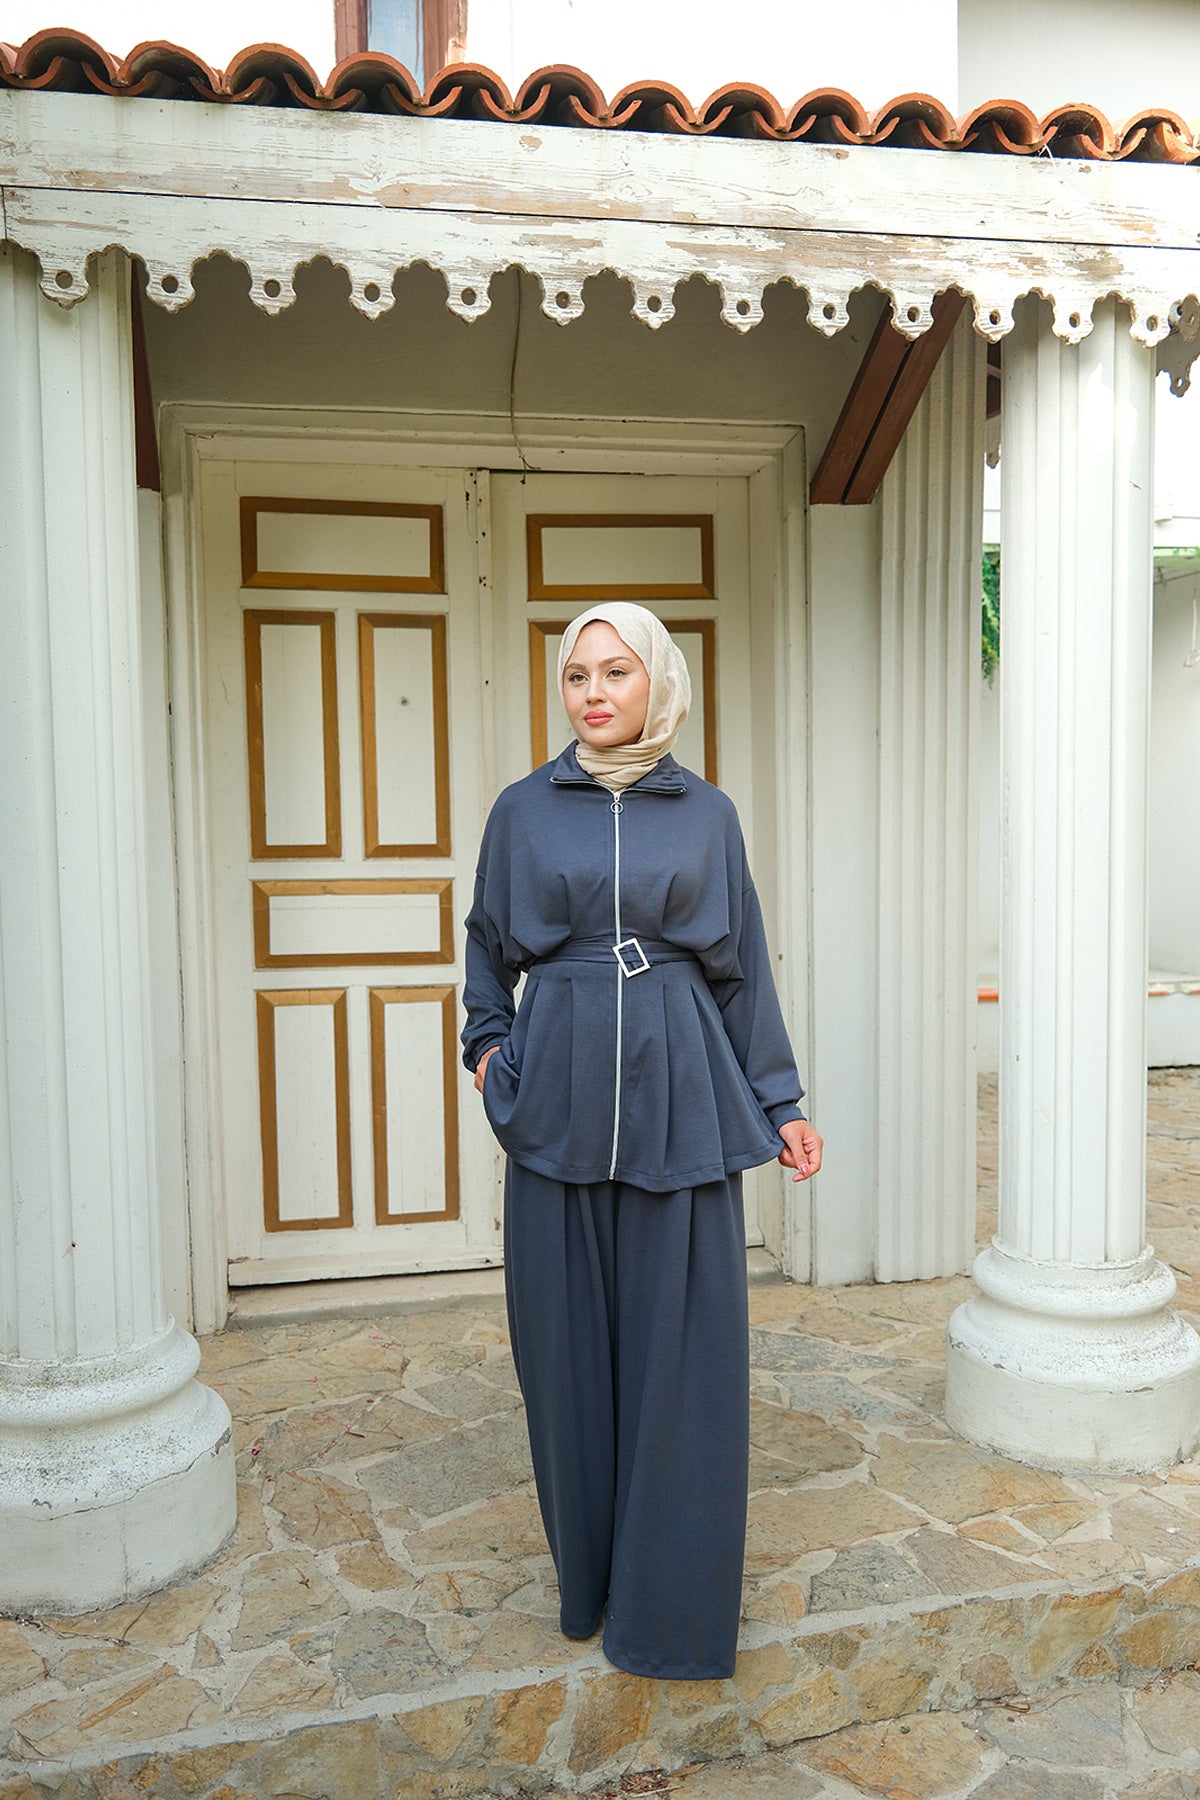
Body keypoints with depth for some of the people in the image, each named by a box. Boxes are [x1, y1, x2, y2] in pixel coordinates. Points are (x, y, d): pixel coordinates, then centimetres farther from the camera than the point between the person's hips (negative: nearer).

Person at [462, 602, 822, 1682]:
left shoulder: (706, 813, 5)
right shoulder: (525, 810, 6)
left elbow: (744, 961, 8)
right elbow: (488, 942, 17)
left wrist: (781, 1102, 7)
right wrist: (488, 1044, 3)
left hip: (678, 1097, 0)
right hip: (559, 1096, 1)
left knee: (680, 1344, 3)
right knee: (570, 1337, 8)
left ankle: (672, 1601, 21)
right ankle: (588, 1575, 28)